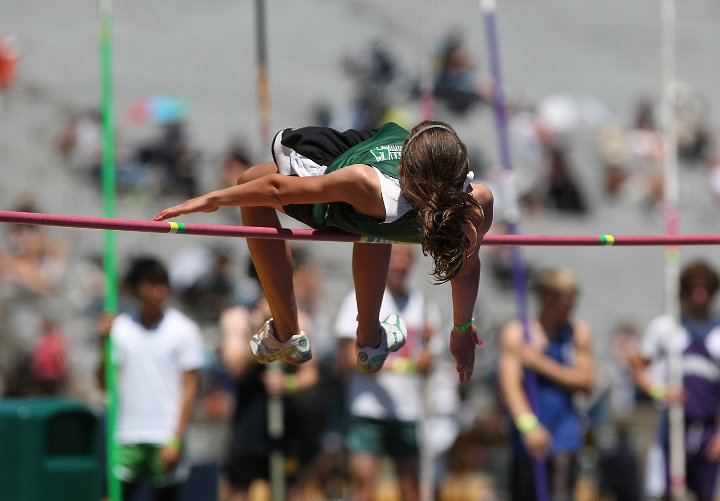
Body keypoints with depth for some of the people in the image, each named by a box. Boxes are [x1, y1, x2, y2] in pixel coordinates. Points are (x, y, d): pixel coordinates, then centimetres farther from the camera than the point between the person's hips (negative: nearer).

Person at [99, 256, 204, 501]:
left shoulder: (183, 330, -1)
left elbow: (189, 388, -2)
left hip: (166, 438, -2)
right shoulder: (119, 327, 5)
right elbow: (105, 383, 6)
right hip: (127, 436, 2)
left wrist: (176, 440, -9)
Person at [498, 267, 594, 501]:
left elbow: (584, 381, 1)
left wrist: (541, 364, -11)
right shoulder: (516, 332, -2)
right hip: (528, 437, -1)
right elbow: (510, 383, -13)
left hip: (564, 435, 1)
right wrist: (528, 425, -28)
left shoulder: (578, 331, 7)